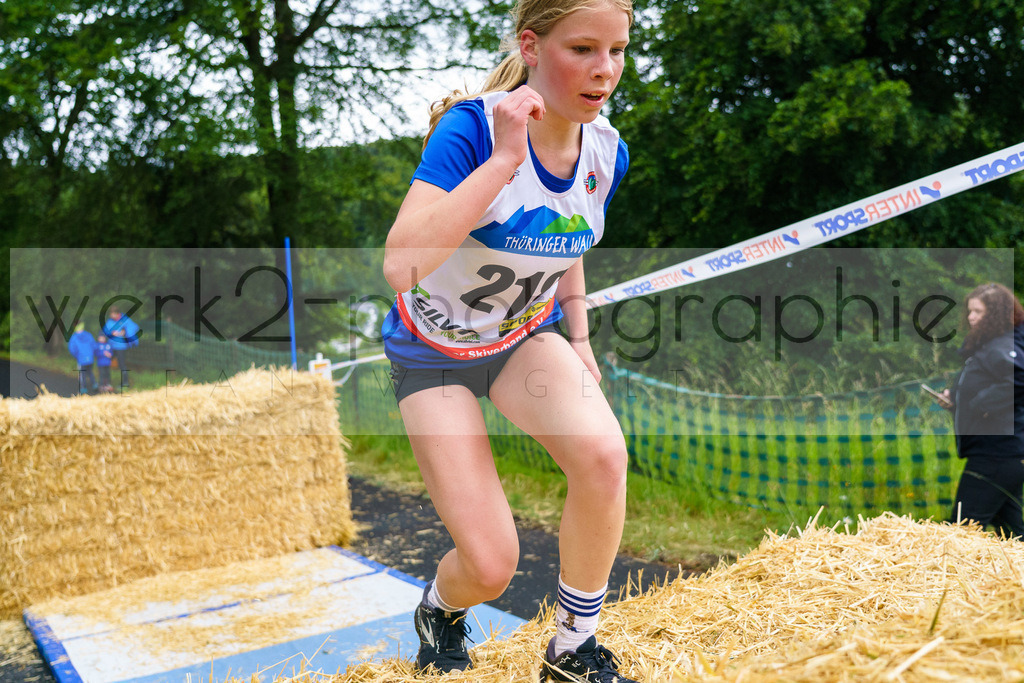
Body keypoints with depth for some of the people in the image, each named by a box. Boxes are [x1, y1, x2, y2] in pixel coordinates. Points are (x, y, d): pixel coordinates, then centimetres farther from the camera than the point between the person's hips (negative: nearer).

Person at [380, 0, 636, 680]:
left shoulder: (608, 151, -7)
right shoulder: (471, 128, -26)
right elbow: (400, 265, -41)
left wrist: (579, 340, 6)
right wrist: (502, 160, -41)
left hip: (526, 336, 4)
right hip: (433, 350, -4)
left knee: (603, 451, -28)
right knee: (490, 566, -9)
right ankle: (440, 608, 32)